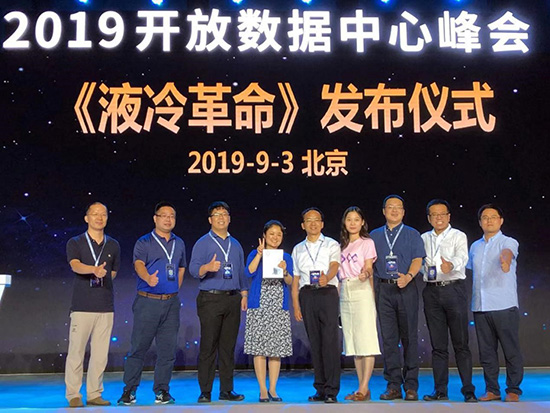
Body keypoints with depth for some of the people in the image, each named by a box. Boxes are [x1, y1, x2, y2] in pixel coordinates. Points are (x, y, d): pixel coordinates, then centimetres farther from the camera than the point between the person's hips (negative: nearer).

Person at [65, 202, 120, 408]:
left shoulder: (113, 245, 11)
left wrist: (101, 280, 11)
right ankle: (73, 395, 11)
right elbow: (76, 266, -17)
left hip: (106, 307, 3)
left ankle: (94, 394, 16)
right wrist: (94, 269, -35)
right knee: (76, 352, 0)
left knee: (100, 354, 5)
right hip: (82, 306, -3)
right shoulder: (75, 243, 1)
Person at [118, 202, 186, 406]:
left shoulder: (179, 243, 14)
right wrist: (148, 278, -40)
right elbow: (138, 264, -19)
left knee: (167, 349, 6)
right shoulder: (144, 242, -2)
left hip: (171, 303, 4)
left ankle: (161, 390, 17)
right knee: (139, 347, -1)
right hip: (148, 302, -4)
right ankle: (129, 390, 11)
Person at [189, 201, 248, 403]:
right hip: (210, 298, -5)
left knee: (228, 347, 7)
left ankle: (226, 390, 14)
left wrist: (244, 294, 11)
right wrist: (207, 267, -32)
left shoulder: (235, 245, 17)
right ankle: (205, 392, 3)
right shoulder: (203, 243, 0)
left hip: (233, 299, 5)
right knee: (208, 346, -4)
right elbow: (193, 268, -12)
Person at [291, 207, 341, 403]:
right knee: (315, 342, 4)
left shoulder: (332, 245, 8)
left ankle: (331, 390, -7)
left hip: (327, 292, -3)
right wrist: (296, 306, 7)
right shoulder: (298, 249, 18)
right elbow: (295, 280, 15)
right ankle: (320, 390, 10)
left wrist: (326, 278, -33)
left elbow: (334, 265, -10)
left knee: (330, 341, -10)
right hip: (307, 294, 3)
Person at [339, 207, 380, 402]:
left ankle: (364, 388, -10)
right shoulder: (341, 246, 17)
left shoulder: (367, 243, 2)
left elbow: (369, 269, -8)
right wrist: (337, 296, 8)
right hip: (344, 293, 6)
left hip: (362, 291, -6)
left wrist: (365, 274, -30)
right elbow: (339, 273, 16)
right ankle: (362, 389, 11)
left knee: (366, 341, -9)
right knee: (352, 342, 6)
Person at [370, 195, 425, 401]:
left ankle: (411, 386, 5)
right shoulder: (374, 236, 15)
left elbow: (417, 260, -2)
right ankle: (393, 386, 7)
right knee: (388, 337, 2)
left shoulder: (412, 234, 8)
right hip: (383, 289, 2)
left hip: (406, 288, -2)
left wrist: (408, 276, -20)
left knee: (409, 336, -1)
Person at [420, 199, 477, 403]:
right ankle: (440, 390, 14)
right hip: (431, 291, 4)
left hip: (454, 288, -3)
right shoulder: (423, 239, 14)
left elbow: (462, 257, -18)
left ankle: (468, 390, 6)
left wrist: (451, 265, -39)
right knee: (438, 345, 7)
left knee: (461, 343, -1)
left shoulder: (458, 236, 0)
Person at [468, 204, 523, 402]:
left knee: (511, 350, 1)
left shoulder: (508, 242, -2)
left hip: (504, 306, -5)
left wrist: (505, 260, -47)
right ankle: (492, 390, 18)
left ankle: (513, 390, 12)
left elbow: (507, 253, -25)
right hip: (480, 307, 5)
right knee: (486, 351, 9)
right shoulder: (475, 246, 16)